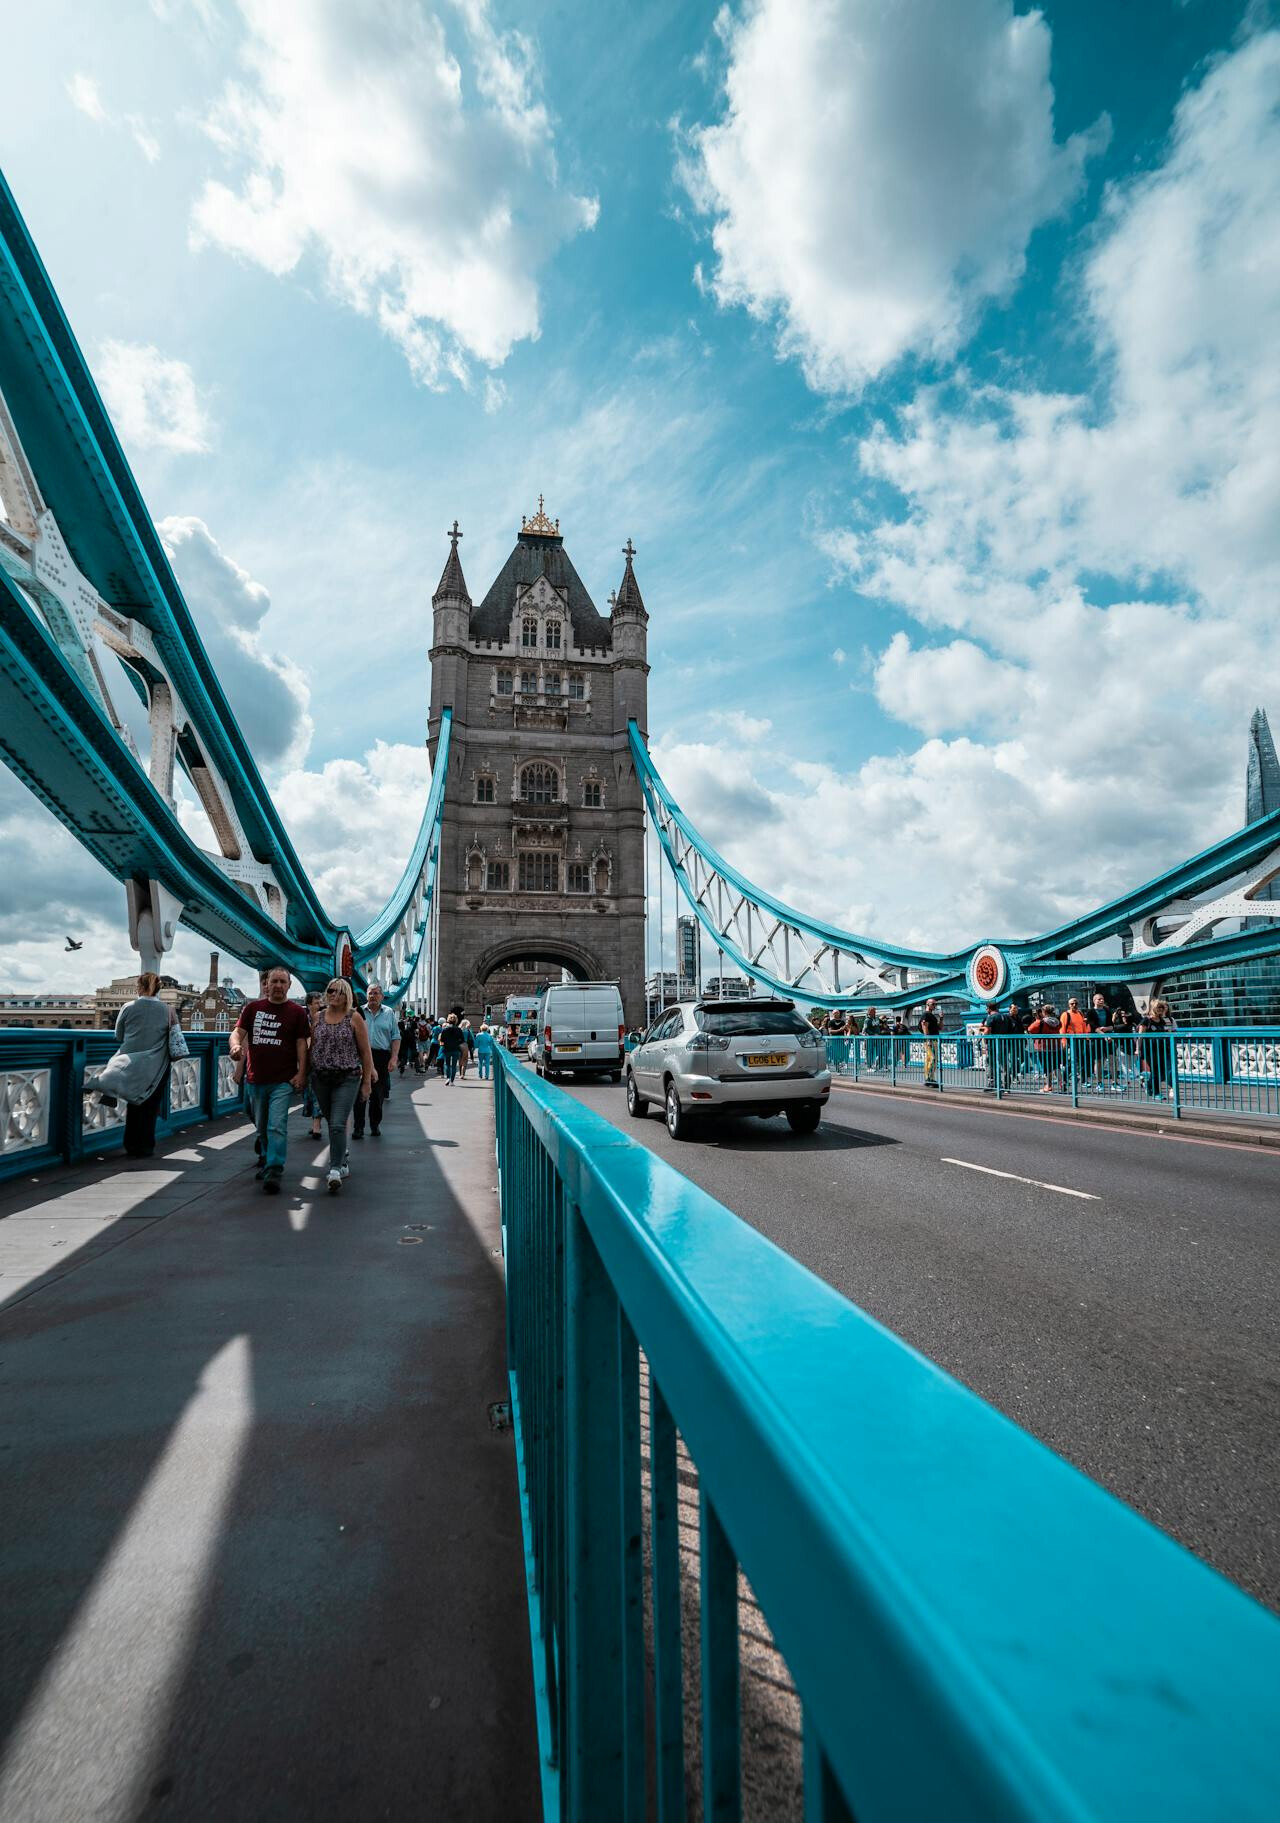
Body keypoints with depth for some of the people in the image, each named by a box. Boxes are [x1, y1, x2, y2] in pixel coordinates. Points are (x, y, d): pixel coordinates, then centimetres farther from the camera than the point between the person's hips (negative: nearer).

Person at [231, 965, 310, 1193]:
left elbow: (301, 1043, -1)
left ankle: (273, 1173, -13)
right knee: (262, 1127, 18)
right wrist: (236, 1044, -22)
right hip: (256, 1079, 4)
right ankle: (265, 1160, 39)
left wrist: (302, 1073, -10)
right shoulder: (253, 1008, 8)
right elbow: (238, 1031, 3)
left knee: (277, 1126, -14)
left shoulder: (296, 1011, 0)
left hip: (283, 1080, -4)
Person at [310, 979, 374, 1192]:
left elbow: (365, 1051, -1)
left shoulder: (354, 1018, -2)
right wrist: (306, 1074, 10)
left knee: (338, 1125, -15)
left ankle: (335, 1171, -14)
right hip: (320, 1079, 4)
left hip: (347, 1078, -4)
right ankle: (342, 1165, 27)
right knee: (331, 1124, 13)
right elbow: (311, 1048, 14)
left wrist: (367, 1081, -3)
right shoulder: (318, 1017, 8)